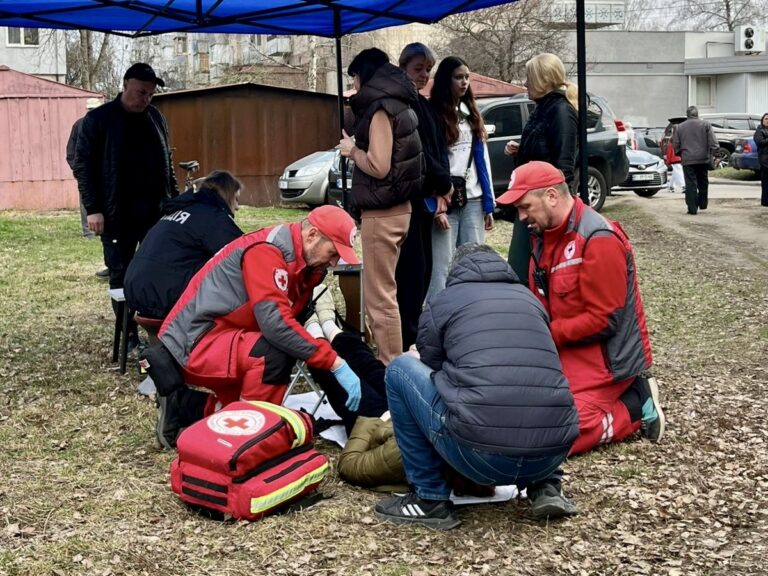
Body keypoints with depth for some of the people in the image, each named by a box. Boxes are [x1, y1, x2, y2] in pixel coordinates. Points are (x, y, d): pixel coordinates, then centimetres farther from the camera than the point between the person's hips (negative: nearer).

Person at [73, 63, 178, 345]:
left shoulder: (156, 117, 11)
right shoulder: (98, 119, -3)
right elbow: (83, 165, -4)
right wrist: (93, 209, -12)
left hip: (156, 211, 4)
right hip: (117, 214, -3)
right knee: (121, 275, 2)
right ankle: (128, 334, 10)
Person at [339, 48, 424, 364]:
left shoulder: (381, 109, -14)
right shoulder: (397, 105, 14)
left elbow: (378, 166, -21)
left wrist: (351, 150, -6)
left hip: (382, 212, -10)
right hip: (395, 207, 10)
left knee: (380, 296, -5)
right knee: (383, 291, 18)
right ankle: (391, 363, 26)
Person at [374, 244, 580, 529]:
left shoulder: (441, 302, 14)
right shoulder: (529, 298, 25)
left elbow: (432, 371, 27)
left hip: (480, 455, -5)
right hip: (552, 455, 5)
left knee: (400, 369, 17)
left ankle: (430, 499, 15)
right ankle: (546, 487, 17)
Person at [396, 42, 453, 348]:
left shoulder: (424, 106, 18)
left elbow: (439, 148, 12)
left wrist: (441, 188, -4)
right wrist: (443, 183, -7)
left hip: (426, 196, 9)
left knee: (423, 267, 9)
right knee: (411, 266, -10)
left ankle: (413, 331, 16)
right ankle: (406, 339, -7)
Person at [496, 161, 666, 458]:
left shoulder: (599, 240, -21)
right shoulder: (545, 235, 7)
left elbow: (604, 321, -23)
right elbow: (541, 301, 15)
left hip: (605, 357, -9)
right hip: (565, 352, 9)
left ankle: (636, 406, 0)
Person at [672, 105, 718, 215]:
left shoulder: (680, 127, 4)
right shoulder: (705, 124, 0)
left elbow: (676, 145, 7)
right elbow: (713, 142, -5)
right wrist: (711, 153, 6)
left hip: (687, 160, 0)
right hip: (703, 159, 1)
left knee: (690, 184, -2)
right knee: (703, 182, 17)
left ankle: (692, 209, -6)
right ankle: (703, 204, 23)